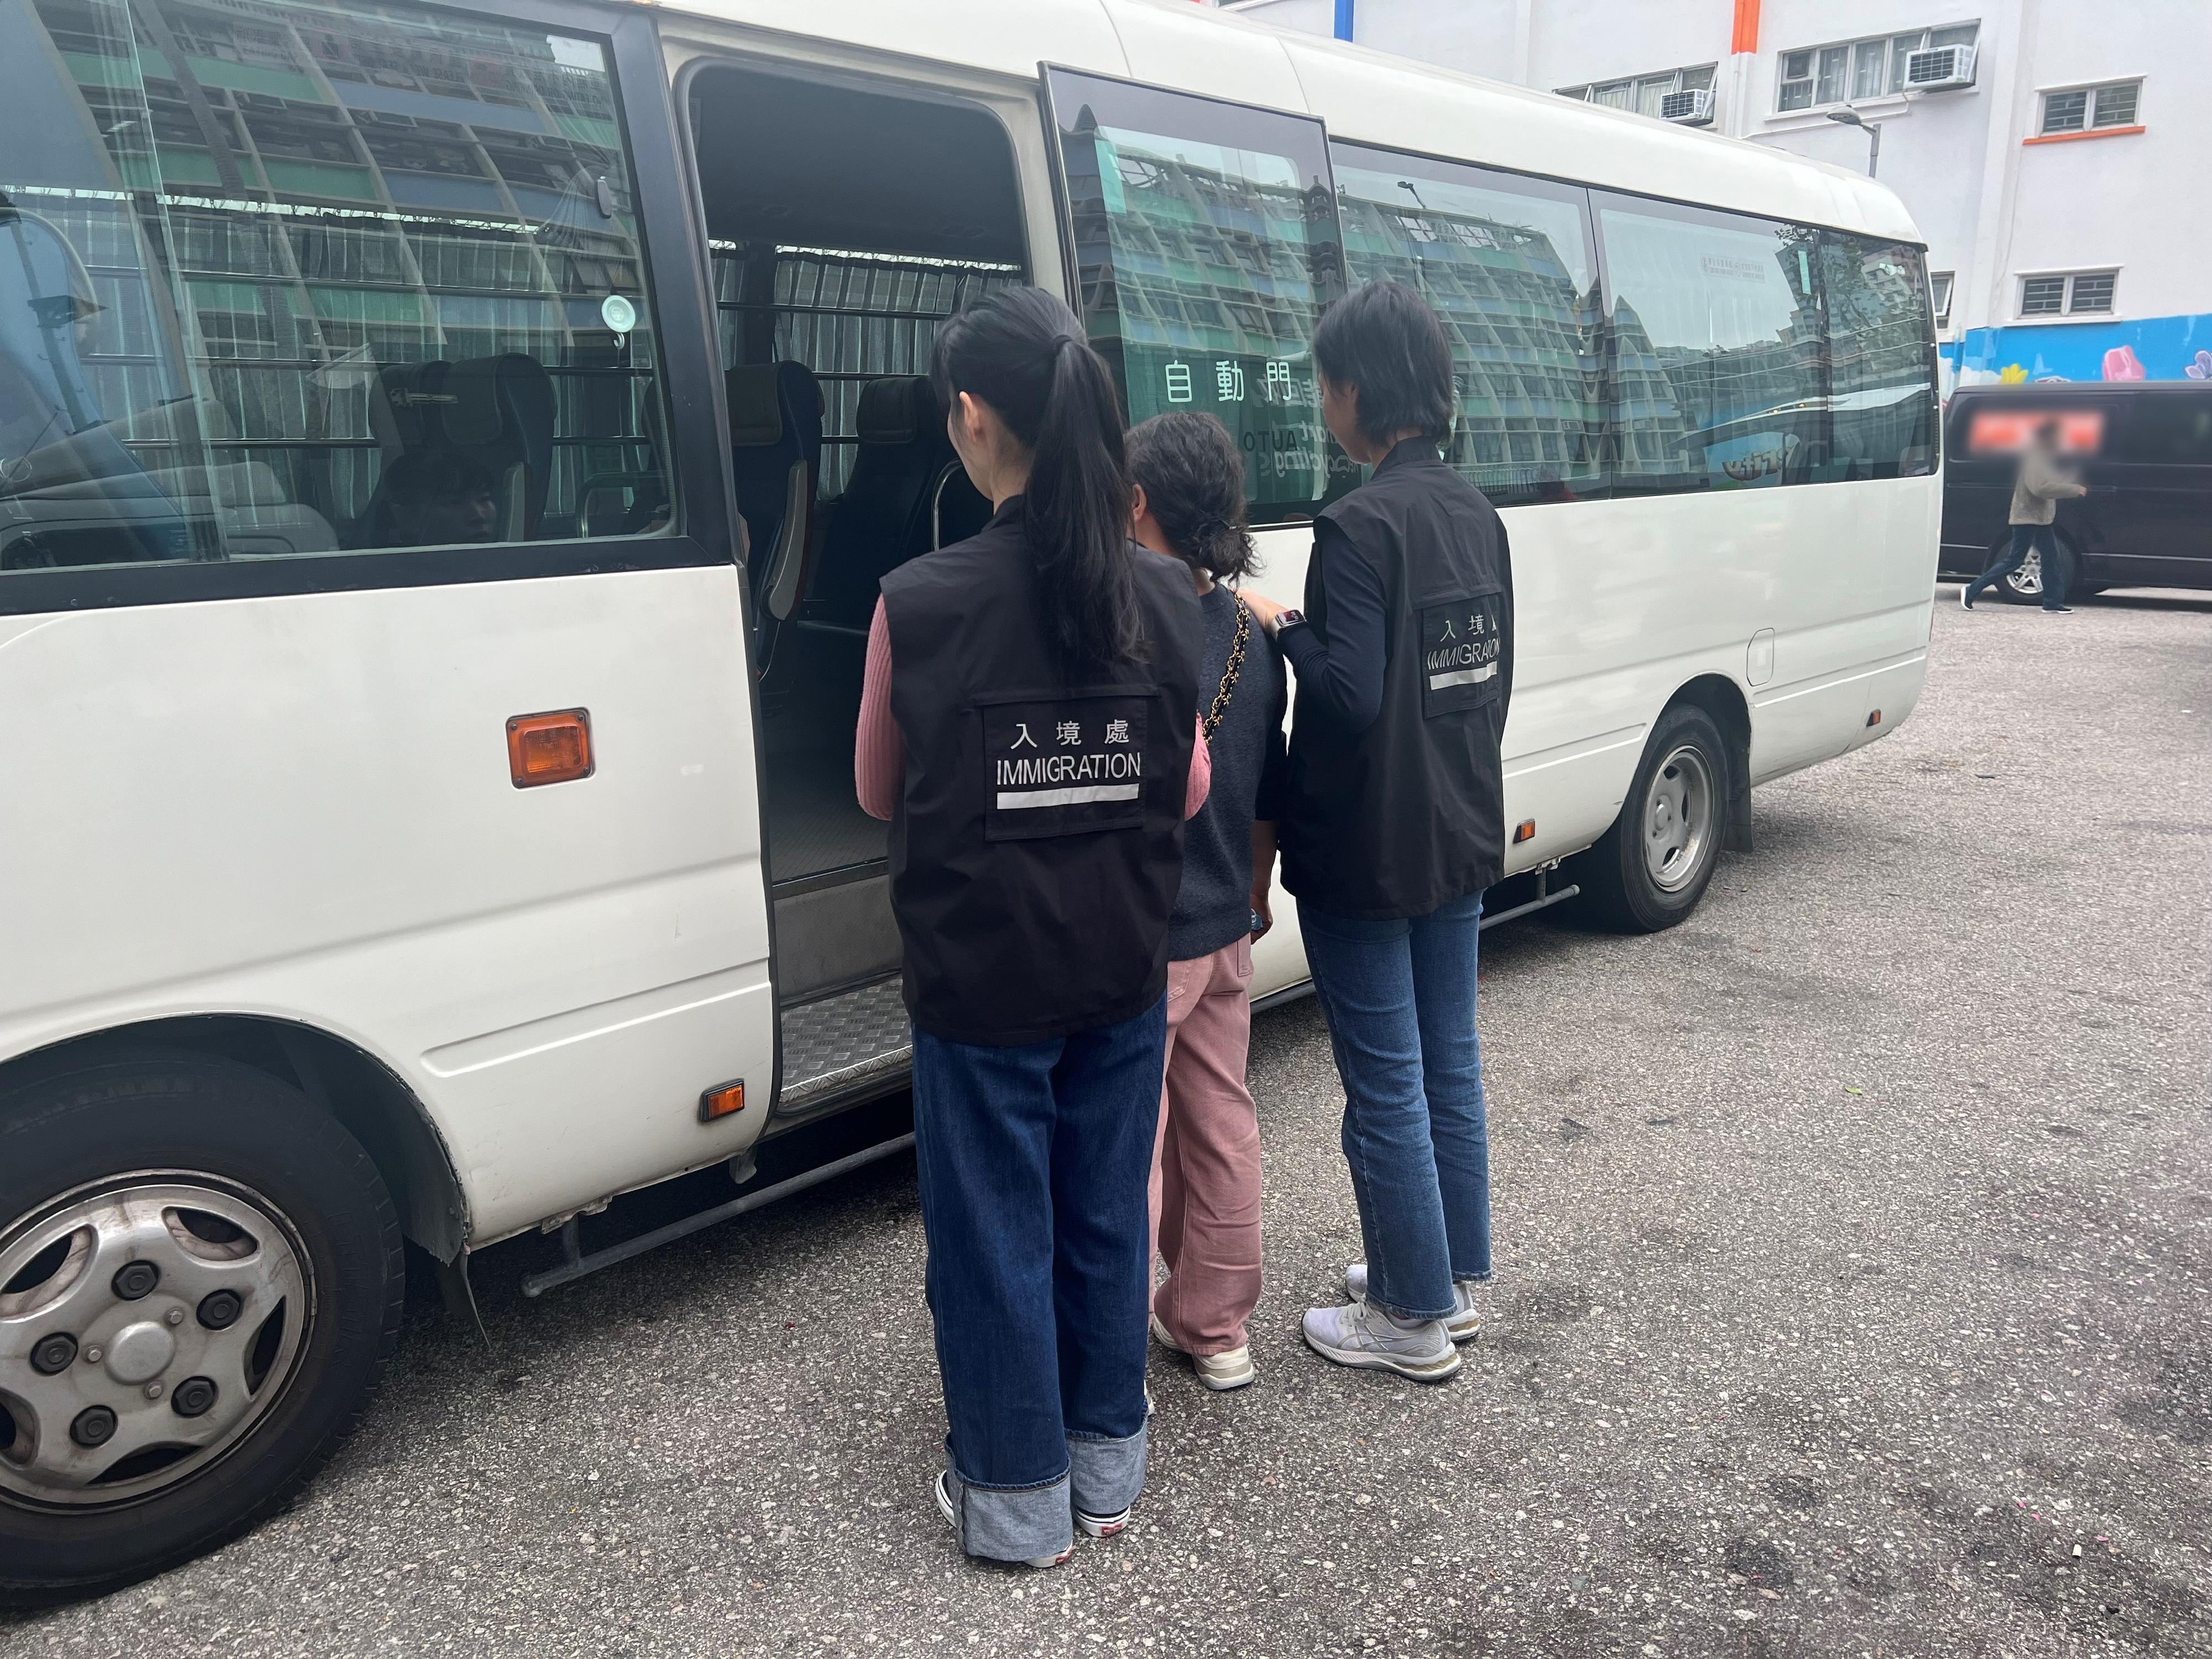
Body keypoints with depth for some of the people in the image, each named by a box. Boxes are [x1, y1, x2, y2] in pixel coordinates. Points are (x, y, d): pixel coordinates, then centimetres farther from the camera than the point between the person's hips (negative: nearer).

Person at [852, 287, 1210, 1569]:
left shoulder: (920, 605, -17)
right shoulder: (1164, 599, -6)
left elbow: (879, 793, -3)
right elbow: (1190, 791, 1)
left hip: (983, 986, -4)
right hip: (1124, 978, 4)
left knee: (996, 1234, 13)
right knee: (1107, 1216, 19)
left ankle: (1019, 1501, 29)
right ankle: (1108, 1465, 38)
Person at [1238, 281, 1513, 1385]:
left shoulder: (1360, 525, -19)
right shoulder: (1475, 512, 8)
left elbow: (1350, 695, -25)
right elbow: (1493, 677, 13)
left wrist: (1280, 625, -9)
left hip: (1369, 852, -9)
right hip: (1462, 838, 9)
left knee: (1384, 1085, 4)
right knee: (1449, 1061, 18)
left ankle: (1415, 1321, 18)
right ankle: (1453, 1278, 33)